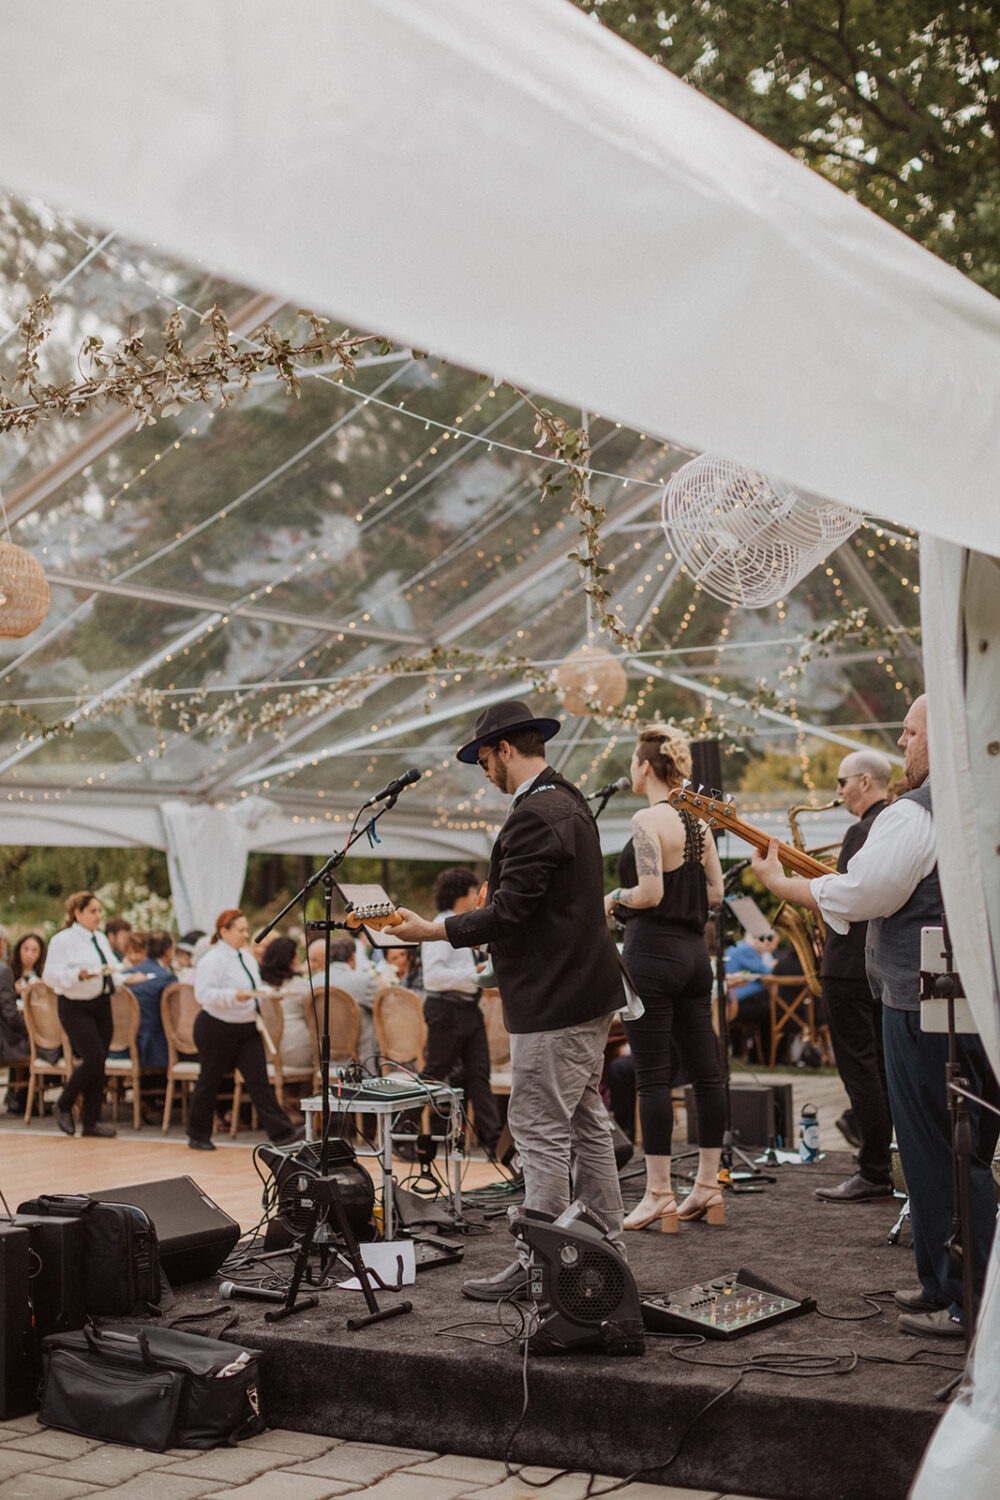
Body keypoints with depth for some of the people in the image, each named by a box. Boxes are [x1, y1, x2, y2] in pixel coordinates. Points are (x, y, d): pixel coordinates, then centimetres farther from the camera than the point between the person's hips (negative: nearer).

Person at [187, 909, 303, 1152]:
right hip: (217, 1029, -7)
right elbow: (203, 993, -25)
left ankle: (280, 1132, -7)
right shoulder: (212, 960, -15)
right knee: (209, 1082, 6)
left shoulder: (247, 957, 12)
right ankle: (197, 1136, 20)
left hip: (247, 1027, 7)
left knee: (259, 1079, -1)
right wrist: (235, 996, -33)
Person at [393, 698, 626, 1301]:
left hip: (553, 1003, -11)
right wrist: (489, 931, 19)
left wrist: (431, 930, -14)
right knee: (586, 1123, 16)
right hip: (589, 990, 11)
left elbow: (508, 912, -22)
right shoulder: (570, 802, 13)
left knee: (540, 1130, -3)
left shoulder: (534, 817, -19)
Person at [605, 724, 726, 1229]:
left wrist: (614, 898, -2)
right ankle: (708, 1187, 16)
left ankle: (658, 1194, -1)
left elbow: (650, 893, -19)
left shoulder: (648, 820, -13)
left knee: (653, 1075, -4)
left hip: (653, 952, -8)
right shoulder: (697, 821, 11)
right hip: (694, 950, 8)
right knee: (705, 1070, 9)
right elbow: (715, 891, 12)